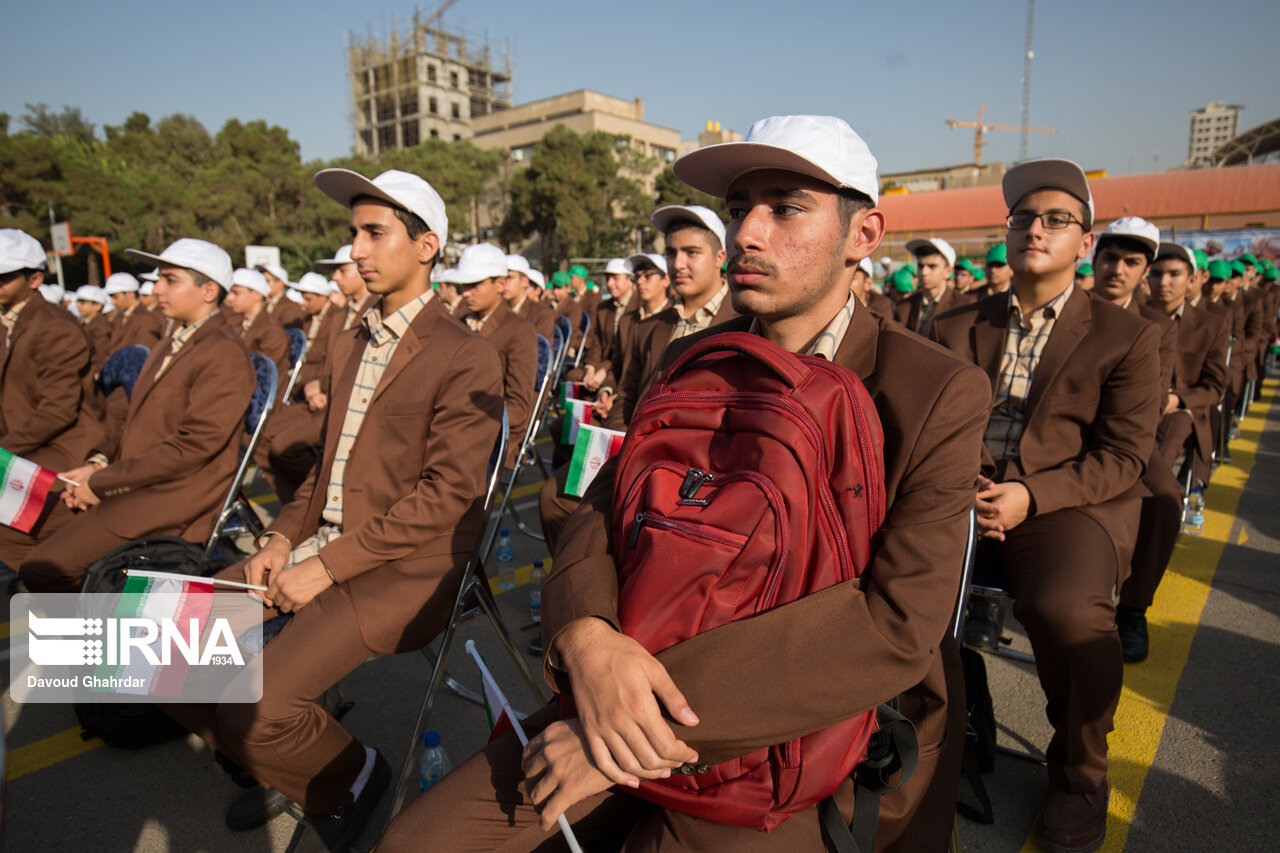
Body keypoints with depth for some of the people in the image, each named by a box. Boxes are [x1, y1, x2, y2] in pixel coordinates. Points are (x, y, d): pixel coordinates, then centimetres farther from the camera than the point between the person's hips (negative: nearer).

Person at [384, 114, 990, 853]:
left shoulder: (942, 394, -11)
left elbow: (900, 625, -21)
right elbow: (603, 510, 1)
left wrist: (673, 716, -26)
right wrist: (586, 636, -21)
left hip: (805, 729, -3)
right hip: (651, 681, 4)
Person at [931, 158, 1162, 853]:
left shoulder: (1125, 336, 6)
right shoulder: (957, 327, 15)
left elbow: (1122, 456, -1)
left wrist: (1030, 496, -17)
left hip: (1069, 503, -3)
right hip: (963, 495, 3)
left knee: (1065, 608, -33)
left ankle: (1077, 775, 1)